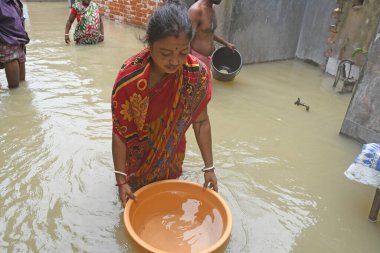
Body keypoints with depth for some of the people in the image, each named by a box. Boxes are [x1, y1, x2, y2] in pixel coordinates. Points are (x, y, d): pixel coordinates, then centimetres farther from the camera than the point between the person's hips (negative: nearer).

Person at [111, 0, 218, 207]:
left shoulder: (197, 73, -26)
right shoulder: (129, 78, -32)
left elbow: (200, 121, -16)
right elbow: (119, 132, -24)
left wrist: (209, 168, -14)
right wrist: (121, 180, -23)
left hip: (171, 154, 2)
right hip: (138, 155, -1)